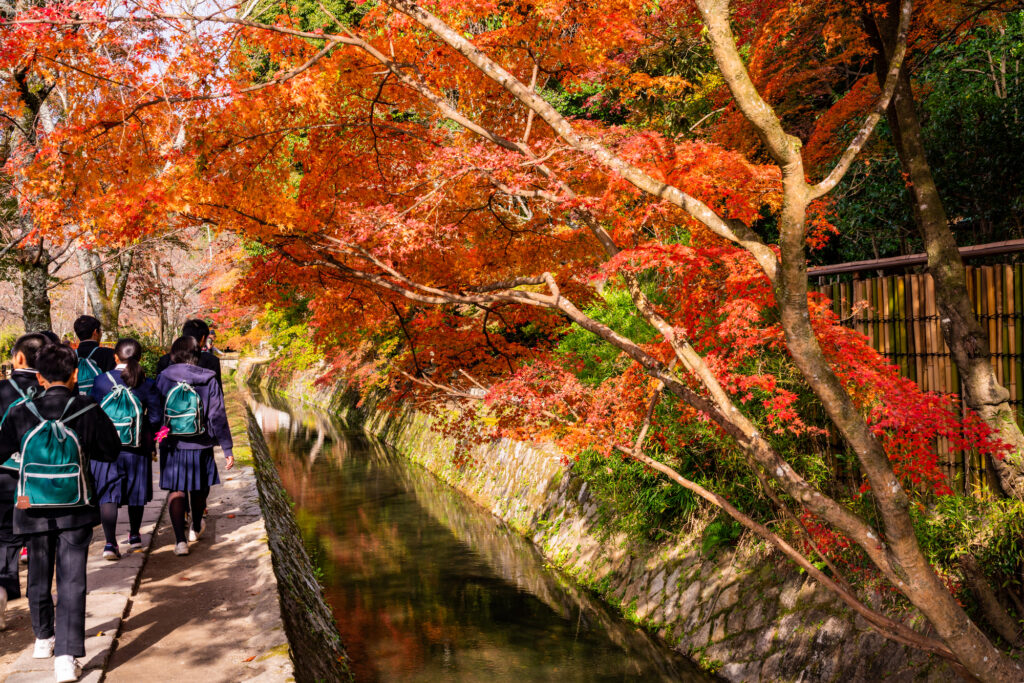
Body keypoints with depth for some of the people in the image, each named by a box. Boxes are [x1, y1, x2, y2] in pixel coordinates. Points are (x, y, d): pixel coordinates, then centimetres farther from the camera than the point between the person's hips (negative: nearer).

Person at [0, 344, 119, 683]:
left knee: (39, 576, 20)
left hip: (33, 507, 2)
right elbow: (111, 451, 1)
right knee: (72, 581, 1)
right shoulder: (89, 410, -8)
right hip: (76, 509, -2)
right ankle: (67, 655, -7)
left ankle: (44, 638, 38)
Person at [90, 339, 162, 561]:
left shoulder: (102, 380, -6)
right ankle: (134, 536, 32)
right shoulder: (147, 384, -5)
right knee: (135, 492, 16)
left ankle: (110, 543, -8)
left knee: (108, 494, 2)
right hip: (137, 448, 1)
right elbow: (156, 416, -4)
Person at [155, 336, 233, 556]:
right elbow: (218, 417, -6)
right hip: (201, 445, 1)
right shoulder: (208, 380, -6)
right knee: (198, 488, 19)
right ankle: (195, 528, 40)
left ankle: (180, 539, -6)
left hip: (173, 445, -1)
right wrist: (227, 449, -1)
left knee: (176, 490, 5)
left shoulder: (163, 378, -5)